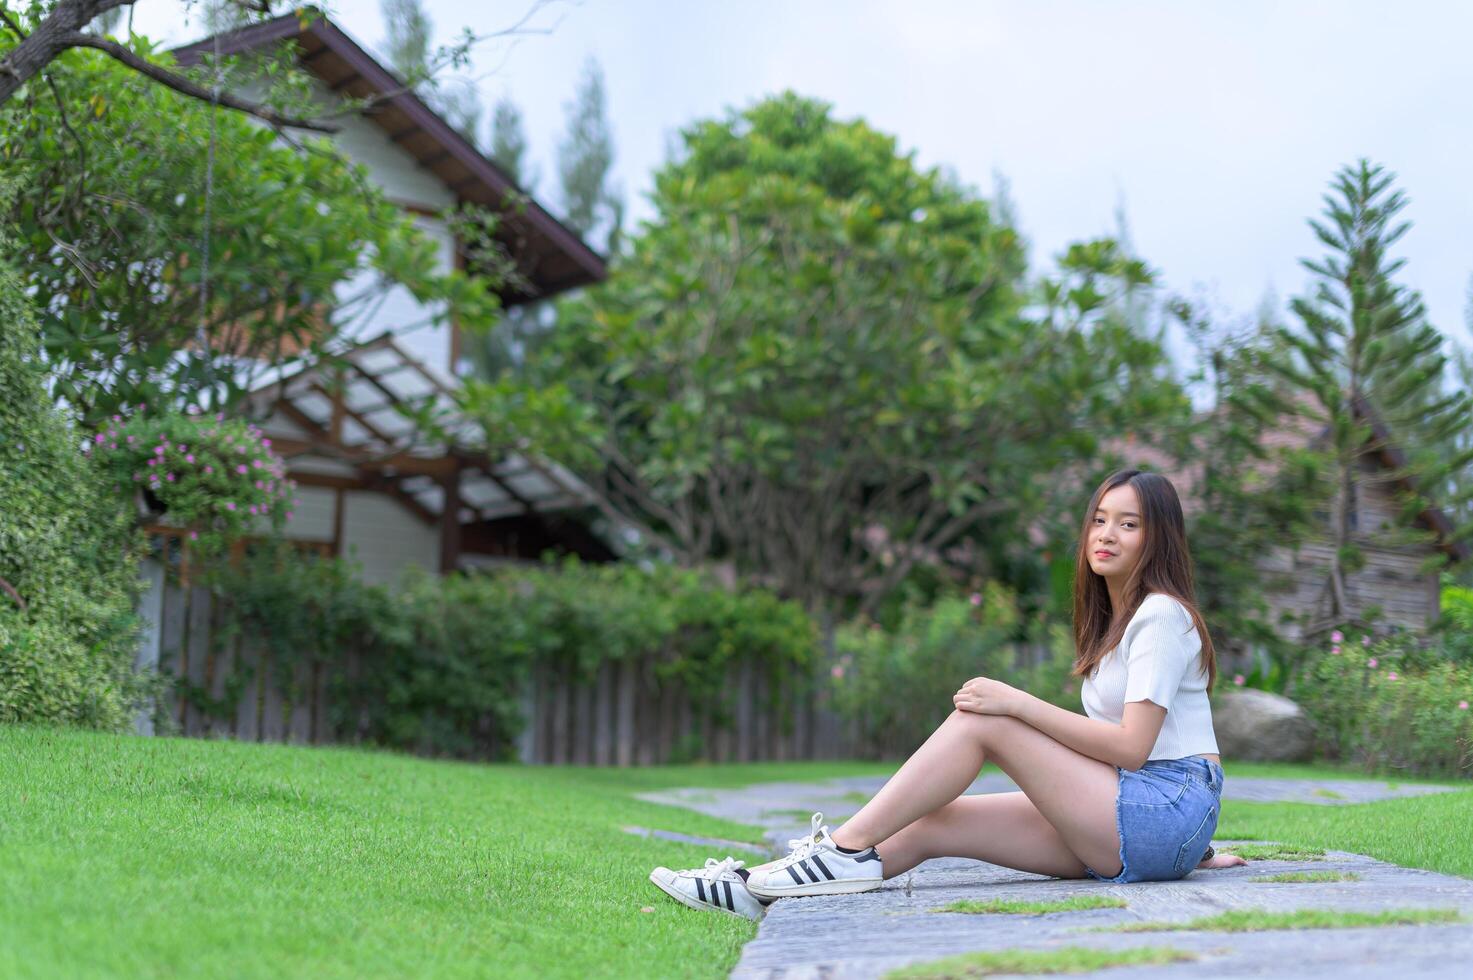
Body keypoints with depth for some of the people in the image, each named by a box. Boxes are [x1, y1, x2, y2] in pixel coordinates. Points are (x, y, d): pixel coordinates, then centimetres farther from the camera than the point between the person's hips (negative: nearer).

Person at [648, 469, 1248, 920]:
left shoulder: (1162, 614, -7)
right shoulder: (1116, 619, 21)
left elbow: (1130, 747, -16)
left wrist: (1018, 703, -17)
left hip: (1169, 807, -8)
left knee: (978, 722, -16)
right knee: (933, 822, -8)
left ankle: (848, 849, -18)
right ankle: (759, 893, -12)